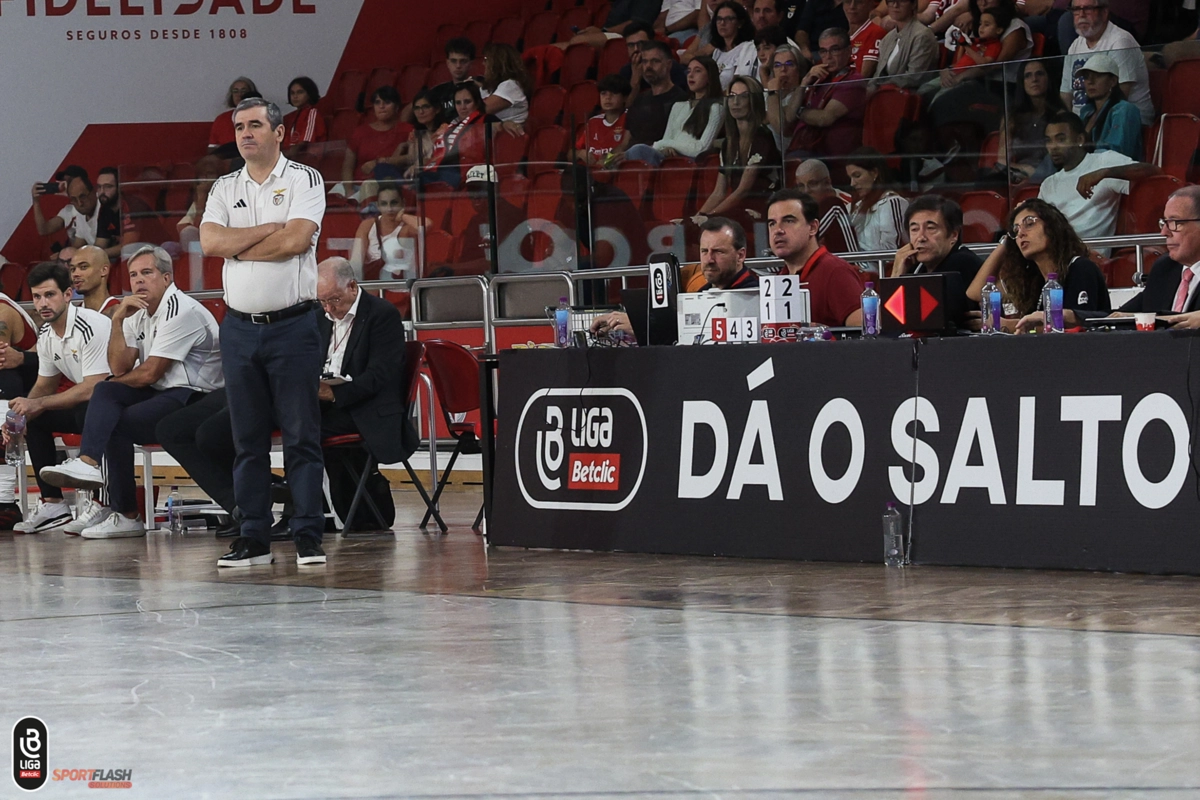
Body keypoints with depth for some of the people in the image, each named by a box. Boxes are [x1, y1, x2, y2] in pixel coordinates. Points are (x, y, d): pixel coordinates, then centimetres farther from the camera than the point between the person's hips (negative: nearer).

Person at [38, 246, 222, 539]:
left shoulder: (181, 311, -14)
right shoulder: (139, 314, 16)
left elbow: (149, 374, -16)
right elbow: (119, 368, 4)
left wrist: (122, 380, 4)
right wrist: (118, 321, -6)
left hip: (196, 396, -9)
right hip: (162, 393, 9)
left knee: (117, 424, -22)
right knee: (104, 391, -12)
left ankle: (126, 516, -16)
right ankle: (88, 462, -34)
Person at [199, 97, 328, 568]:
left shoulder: (304, 180, 0)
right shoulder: (225, 188, 13)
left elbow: (296, 240, -14)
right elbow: (210, 242, -3)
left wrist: (238, 247, -4)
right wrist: (270, 229, -8)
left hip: (293, 325, -4)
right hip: (239, 328, 4)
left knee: (301, 435, -4)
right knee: (248, 437, 6)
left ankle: (308, 536, -2)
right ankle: (254, 537, 10)